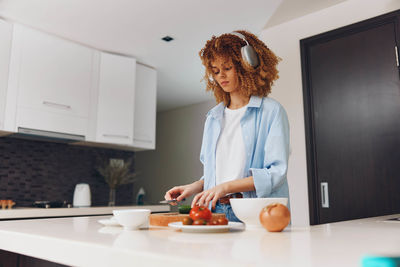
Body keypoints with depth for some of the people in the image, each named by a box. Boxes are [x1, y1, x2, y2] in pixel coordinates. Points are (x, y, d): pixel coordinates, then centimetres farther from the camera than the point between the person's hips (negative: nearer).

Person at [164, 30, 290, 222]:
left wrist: (226, 187, -16)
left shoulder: (271, 111, 0)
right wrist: (193, 187, 4)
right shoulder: (213, 117, 18)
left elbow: (276, 173, -9)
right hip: (216, 212, 5)